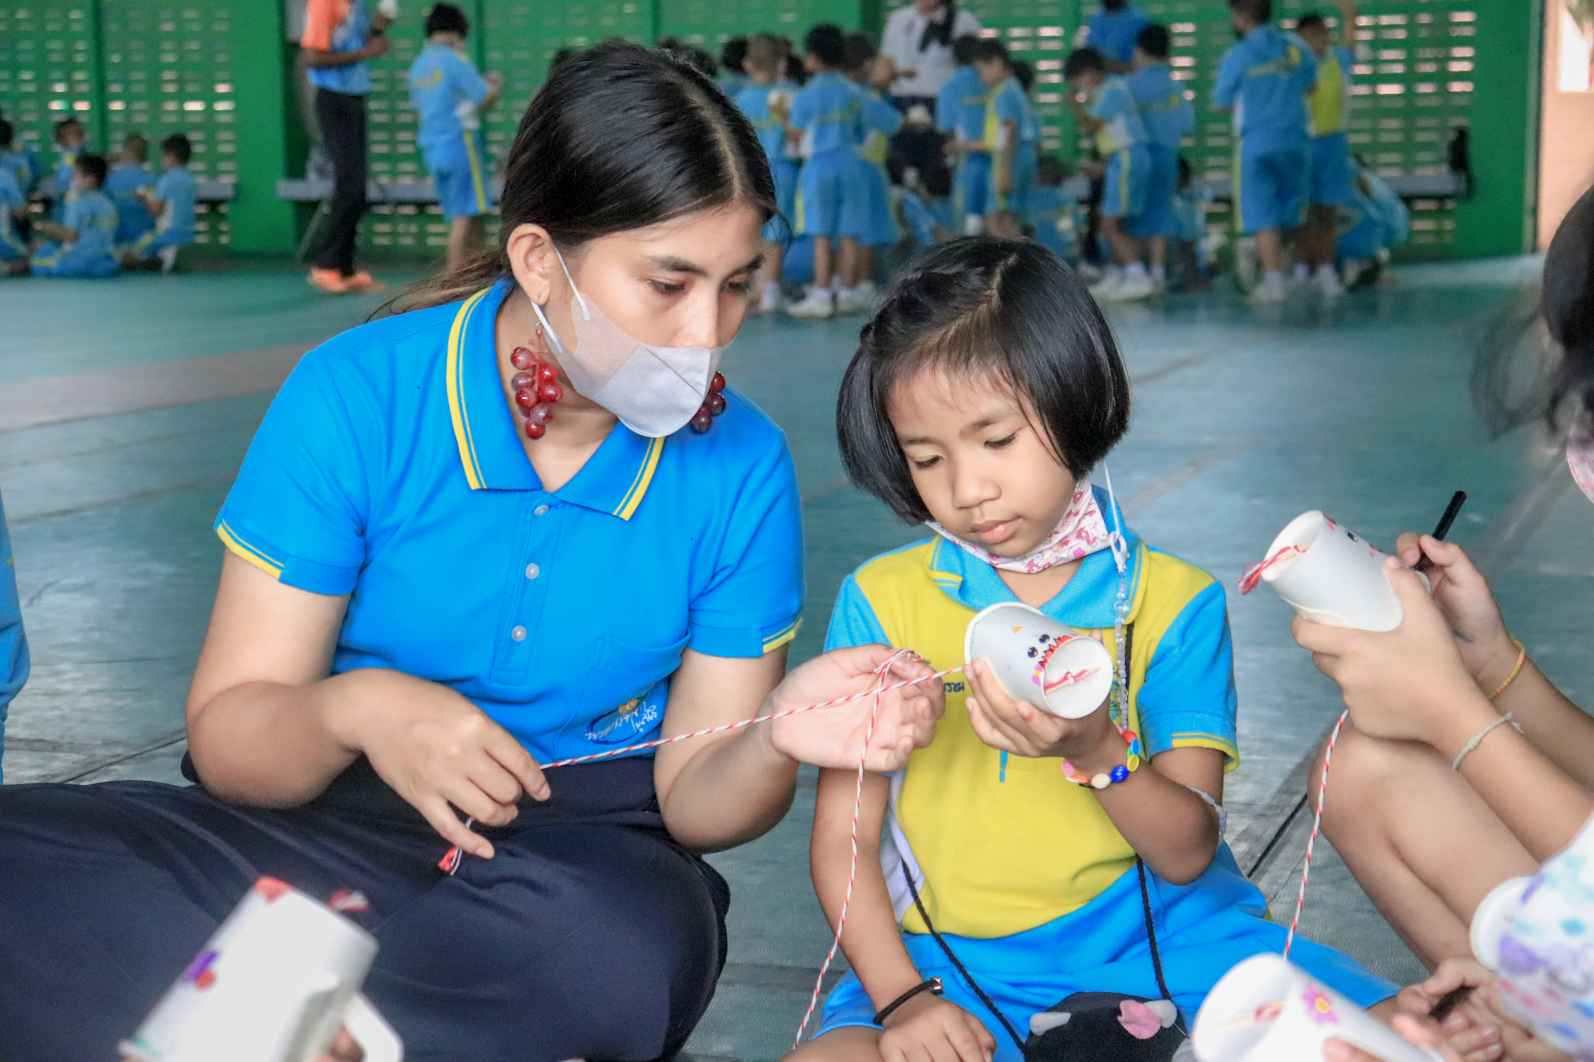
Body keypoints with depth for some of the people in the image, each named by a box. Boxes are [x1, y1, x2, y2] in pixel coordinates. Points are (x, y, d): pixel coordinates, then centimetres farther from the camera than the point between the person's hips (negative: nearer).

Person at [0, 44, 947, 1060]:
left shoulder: (743, 467, -6)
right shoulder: (355, 398, -12)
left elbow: (693, 799, -2)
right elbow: (227, 736, -9)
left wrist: (777, 742, -25)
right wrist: (355, 711, -31)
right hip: (337, 824, 0)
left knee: (638, 938, -37)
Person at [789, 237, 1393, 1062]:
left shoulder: (1172, 601, 1)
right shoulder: (880, 601, 3)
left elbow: (1187, 854, -3)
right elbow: (842, 839, 2)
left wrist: (1098, 753, -23)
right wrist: (901, 996, -13)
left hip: (1153, 930, 0)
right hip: (955, 956, 1)